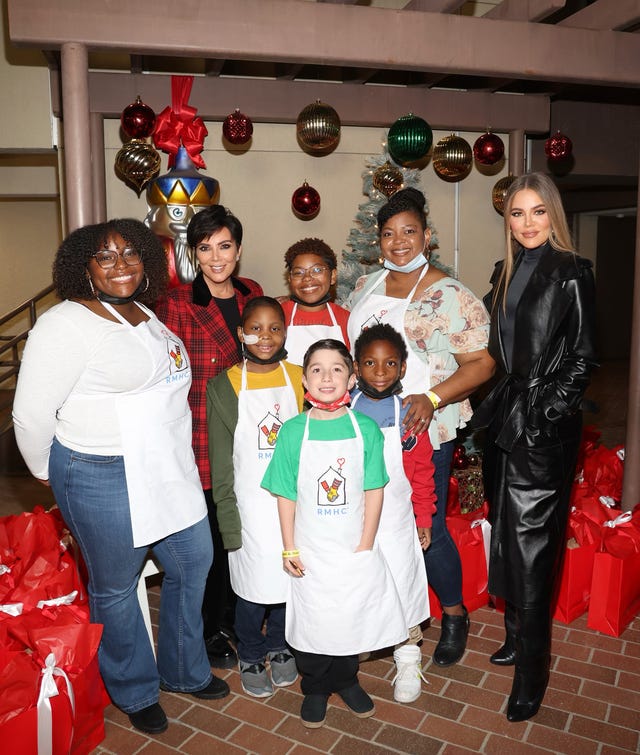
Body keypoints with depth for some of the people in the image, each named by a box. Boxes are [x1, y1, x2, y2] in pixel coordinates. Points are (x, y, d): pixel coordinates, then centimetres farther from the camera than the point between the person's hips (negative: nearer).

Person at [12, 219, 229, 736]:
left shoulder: (147, 317, 10)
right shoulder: (65, 325, -14)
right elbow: (31, 414, -12)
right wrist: (50, 474, -1)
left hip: (171, 469, 8)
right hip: (104, 479, -7)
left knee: (193, 563, 16)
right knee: (115, 587, 12)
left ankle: (185, 671, 41)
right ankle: (135, 691, 37)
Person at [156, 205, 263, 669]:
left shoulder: (252, 296, 6)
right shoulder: (175, 305, -10)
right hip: (201, 443, -4)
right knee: (211, 537, 7)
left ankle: (235, 618, 39)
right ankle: (211, 631, 31)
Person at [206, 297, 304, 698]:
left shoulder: (300, 378, 0)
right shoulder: (224, 387, -6)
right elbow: (221, 464, -5)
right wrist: (228, 519, -8)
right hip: (250, 505, -2)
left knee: (289, 578, 15)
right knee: (252, 583, 7)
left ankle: (279, 647, 41)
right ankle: (251, 657, 34)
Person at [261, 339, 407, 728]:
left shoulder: (366, 429, -9)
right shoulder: (293, 431, -9)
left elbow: (374, 491, -6)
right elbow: (286, 495, -4)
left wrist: (365, 546, -8)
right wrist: (289, 548, -5)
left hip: (355, 548, 1)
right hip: (310, 550, 0)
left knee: (352, 616, 16)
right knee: (311, 620, 13)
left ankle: (346, 680, 42)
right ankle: (315, 688, 37)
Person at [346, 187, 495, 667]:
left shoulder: (453, 297, -9)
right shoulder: (365, 287, 9)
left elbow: (481, 364, -10)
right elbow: (347, 346, 19)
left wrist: (432, 398, -23)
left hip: (424, 431, -5)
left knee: (428, 529, 2)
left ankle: (454, 616, 28)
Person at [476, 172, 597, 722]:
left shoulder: (571, 273, -7)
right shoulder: (507, 272, 12)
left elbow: (582, 358, -8)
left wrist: (547, 414, -14)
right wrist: (496, 407, 8)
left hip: (544, 428, -7)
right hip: (505, 419, 7)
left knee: (530, 544, -2)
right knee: (507, 536, 15)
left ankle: (532, 672, 13)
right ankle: (517, 637, 34)